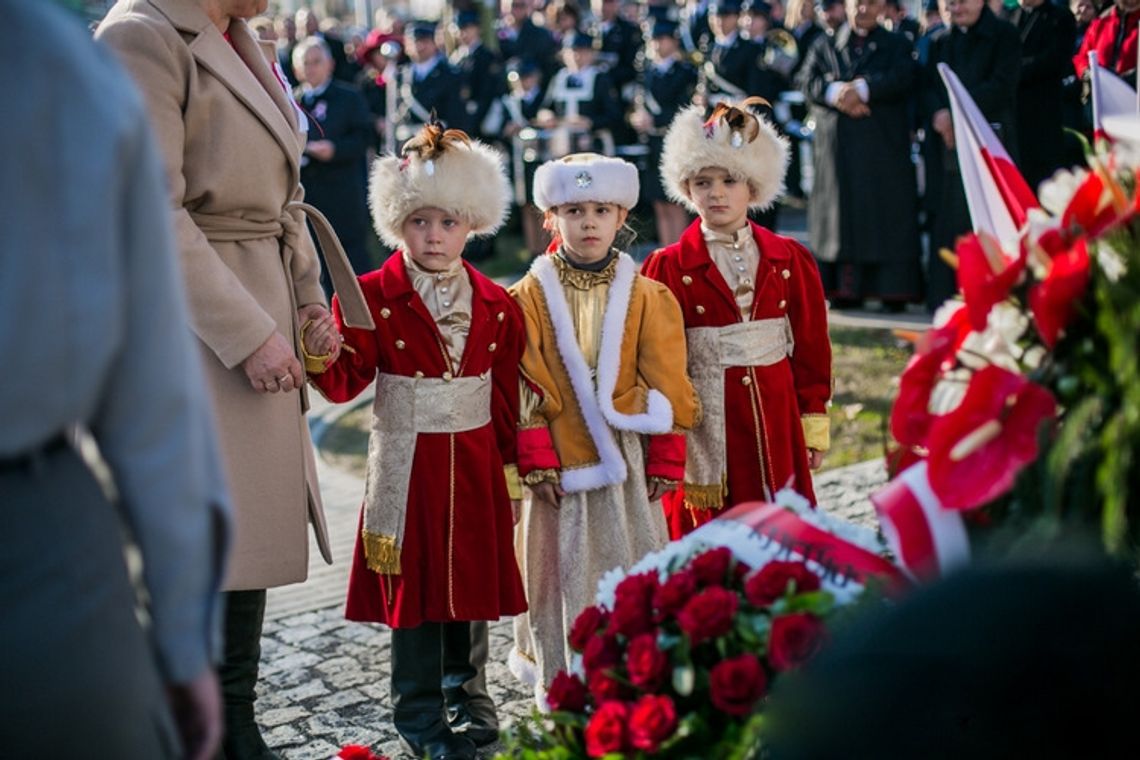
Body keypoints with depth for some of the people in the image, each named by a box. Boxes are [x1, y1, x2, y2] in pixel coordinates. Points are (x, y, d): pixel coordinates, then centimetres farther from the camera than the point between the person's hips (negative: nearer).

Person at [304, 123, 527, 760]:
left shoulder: (495, 304, 4)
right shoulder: (373, 297, -7)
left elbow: (507, 393, 8)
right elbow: (346, 383, -12)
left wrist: (511, 455, 7)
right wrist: (325, 355, -32)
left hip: (475, 464, 3)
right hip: (408, 465, -3)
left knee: (473, 576, 12)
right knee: (413, 584, 4)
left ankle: (468, 695, 31)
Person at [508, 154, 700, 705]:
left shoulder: (648, 298, 2)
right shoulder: (530, 297, -1)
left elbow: (665, 386, 4)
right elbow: (524, 390, -3)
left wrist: (665, 462, 1)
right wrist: (536, 460, -8)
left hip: (626, 461, 1)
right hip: (558, 464, -1)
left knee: (630, 566, 6)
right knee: (562, 568, 5)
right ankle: (560, 679, 17)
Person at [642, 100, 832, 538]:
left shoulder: (790, 260, 5)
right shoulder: (668, 269, -3)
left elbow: (812, 348, 7)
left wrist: (814, 425, 6)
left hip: (776, 425, 3)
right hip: (704, 429, -2)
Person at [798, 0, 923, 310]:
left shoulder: (897, 44, 13)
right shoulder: (824, 45, 18)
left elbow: (902, 79, -6)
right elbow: (808, 81, 2)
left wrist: (863, 88, -20)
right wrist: (836, 92, -18)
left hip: (883, 148, -1)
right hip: (836, 149, 2)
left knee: (889, 217, -6)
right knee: (842, 216, -2)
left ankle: (894, 291, -7)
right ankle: (844, 291, 0)